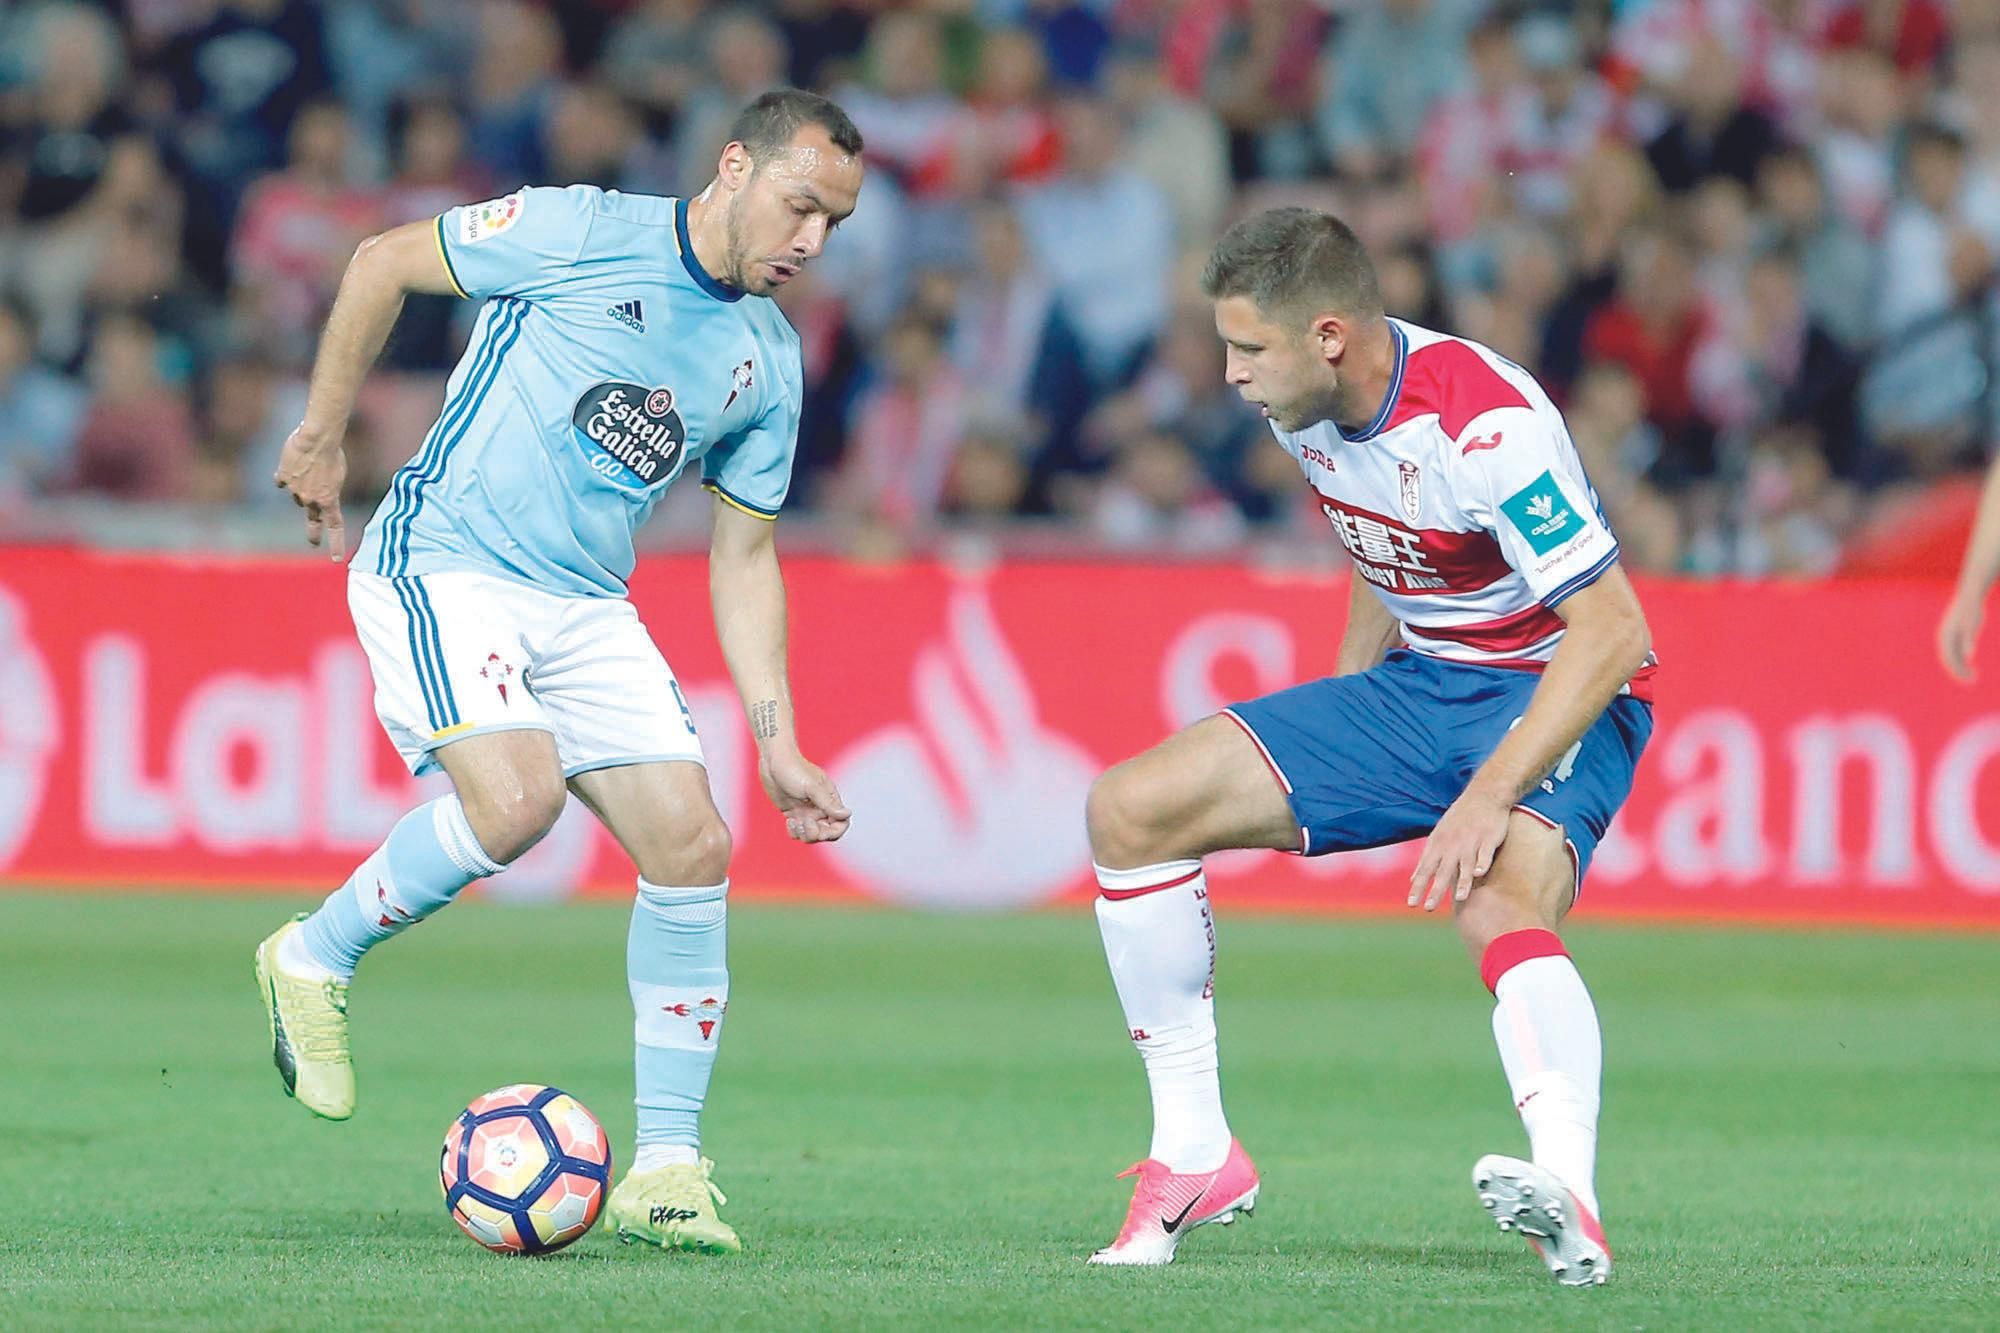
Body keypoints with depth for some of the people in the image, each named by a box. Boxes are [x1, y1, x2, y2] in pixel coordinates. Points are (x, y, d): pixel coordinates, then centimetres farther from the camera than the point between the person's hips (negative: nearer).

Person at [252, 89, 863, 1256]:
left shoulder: (770, 360, 8)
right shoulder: (577, 235, -10)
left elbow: (743, 558, 14)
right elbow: (384, 262, 1)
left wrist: (778, 744, 7)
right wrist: (324, 434, 5)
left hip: (587, 607, 6)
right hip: (444, 569, -6)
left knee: (692, 848, -7)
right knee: (517, 797, -29)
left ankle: (666, 1169, 2)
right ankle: (317, 959, -3)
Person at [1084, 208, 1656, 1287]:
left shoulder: (1486, 424, -27)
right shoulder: (1301, 403, -3)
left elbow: (1610, 630, -29)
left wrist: (1488, 799, -34)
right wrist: (1331, 748, 17)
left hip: (1556, 700, -8)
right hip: (1415, 683, 8)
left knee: (1500, 908, -38)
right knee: (1130, 811, -2)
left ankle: (1569, 1202, -58)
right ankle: (1194, 1158, 3)